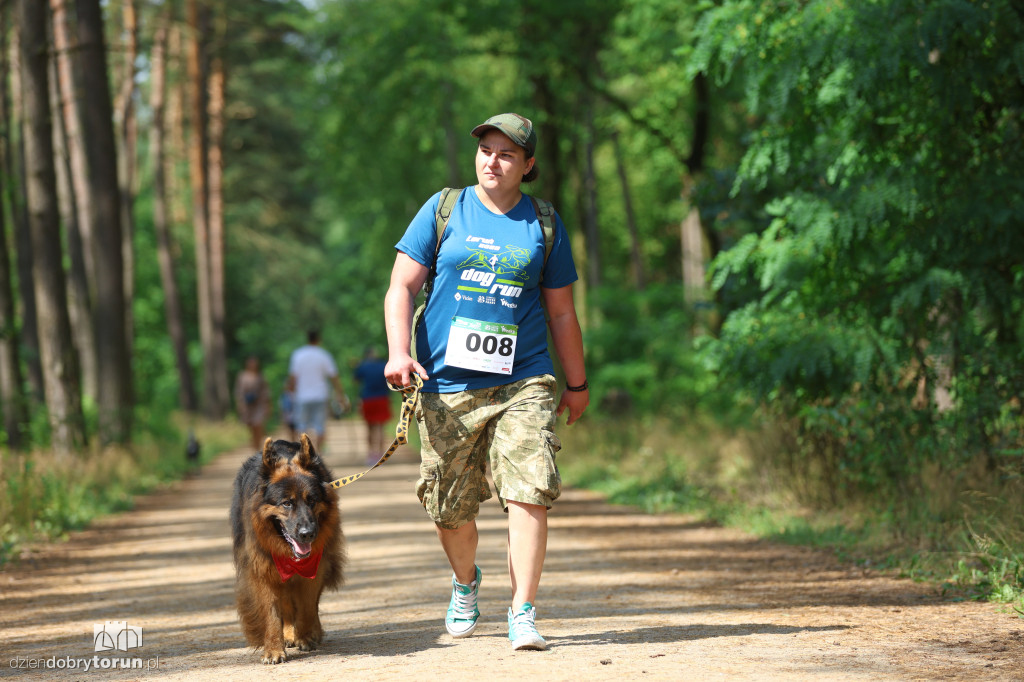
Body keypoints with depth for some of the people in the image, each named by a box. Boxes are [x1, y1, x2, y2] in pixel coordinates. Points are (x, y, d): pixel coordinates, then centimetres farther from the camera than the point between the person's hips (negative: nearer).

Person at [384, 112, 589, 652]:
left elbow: (561, 312, 17)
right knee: (450, 510, 7)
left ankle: (523, 613, -11)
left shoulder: (544, 225, 10)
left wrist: (577, 383, 20)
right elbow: (401, 287, 4)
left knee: (528, 492, -16)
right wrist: (398, 352, -11)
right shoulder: (444, 209, 7)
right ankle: (465, 583, 37)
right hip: (446, 385, 0)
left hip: (523, 383, 0)